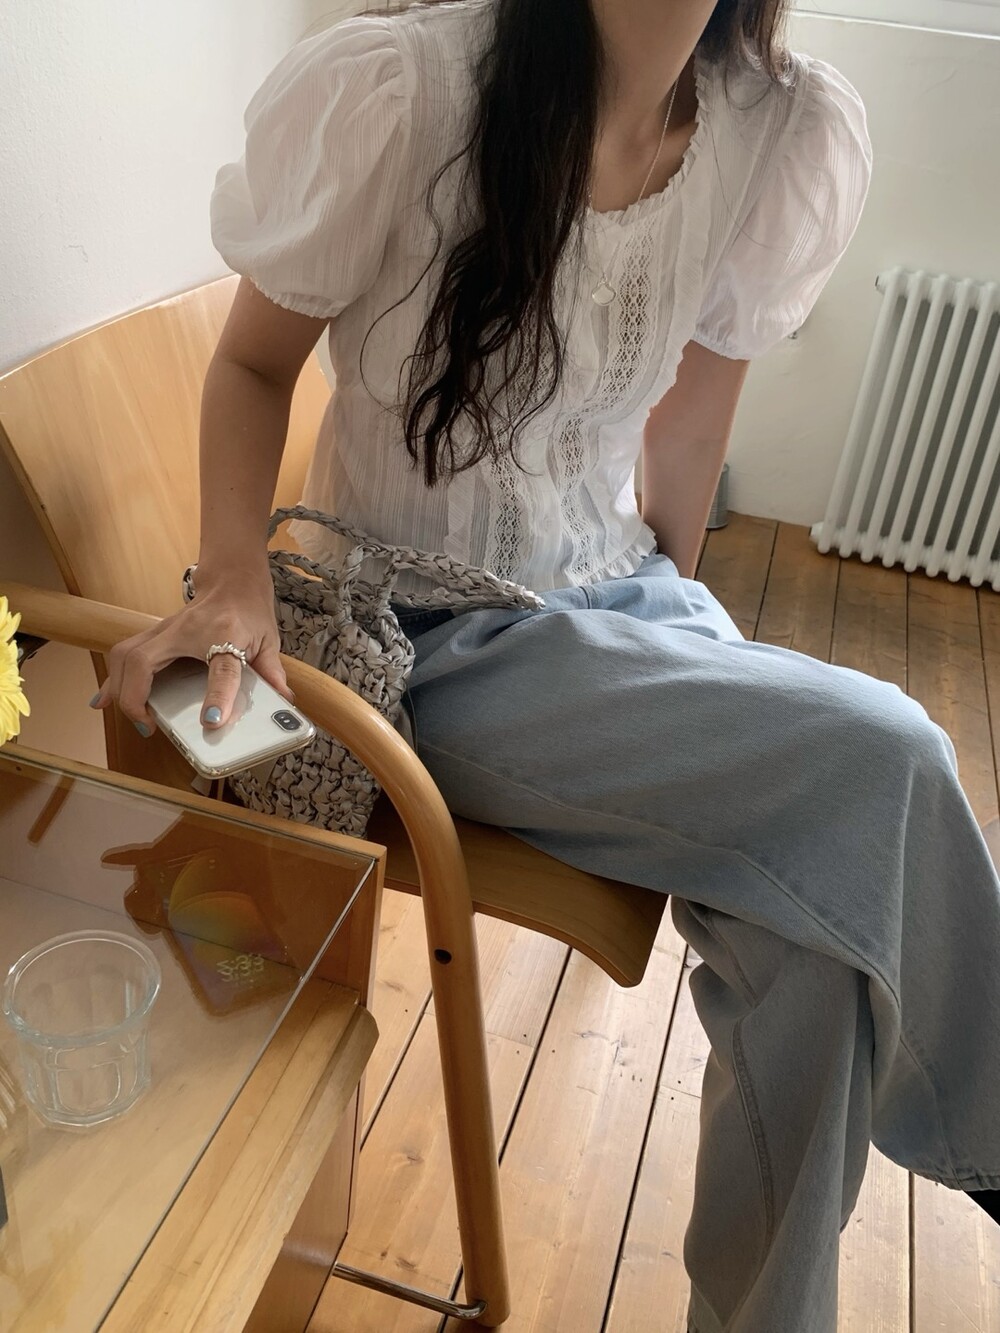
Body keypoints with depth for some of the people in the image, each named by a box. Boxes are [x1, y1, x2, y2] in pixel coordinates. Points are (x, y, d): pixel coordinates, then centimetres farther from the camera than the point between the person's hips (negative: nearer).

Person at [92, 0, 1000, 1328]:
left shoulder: (795, 134, -4)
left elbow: (689, 421, 7)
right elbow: (254, 361, -4)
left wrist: (674, 612, 14)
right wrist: (235, 573, -21)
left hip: (617, 595, 5)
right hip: (429, 643, -4)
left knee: (815, 926, -18)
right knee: (880, 763, -21)